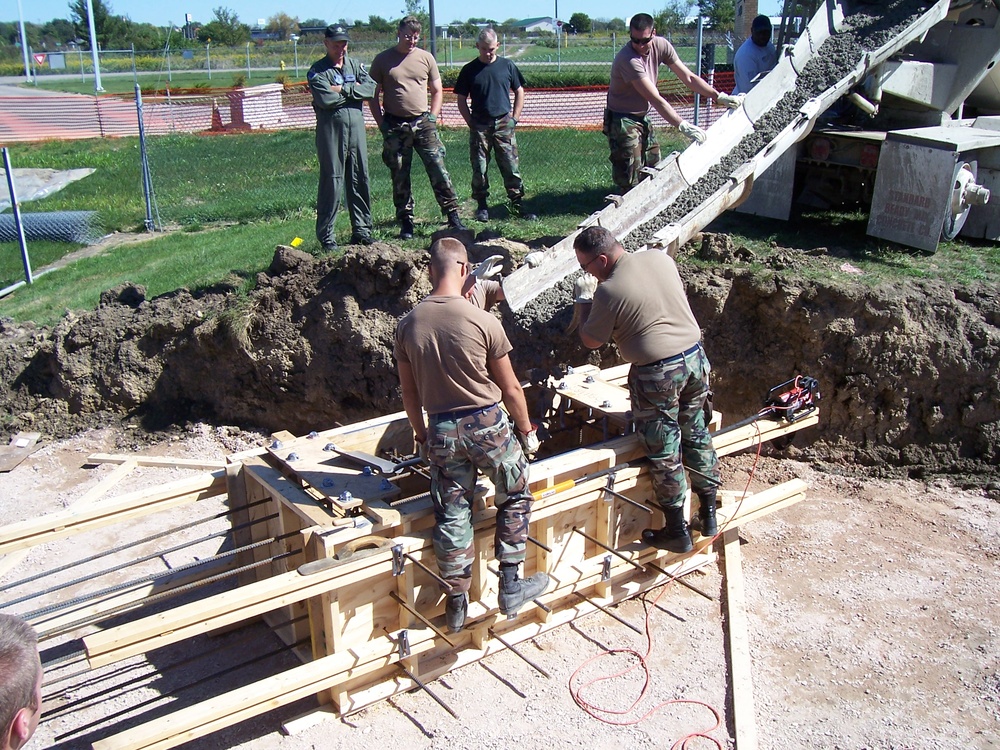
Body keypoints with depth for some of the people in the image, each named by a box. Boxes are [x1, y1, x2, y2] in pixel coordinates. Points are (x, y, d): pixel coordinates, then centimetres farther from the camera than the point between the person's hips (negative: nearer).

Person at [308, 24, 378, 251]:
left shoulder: (355, 65, 13)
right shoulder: (317, 70, -1)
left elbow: (370, 88, -3)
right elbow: (325, 99, -16)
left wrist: (342, 89, -11)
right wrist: (353, 89, -4)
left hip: (356, 126, 5)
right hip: (331, 129, -5)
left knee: (360, 180, 8)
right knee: (332, 182, -4)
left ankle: (361, 230, 17)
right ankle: (325, 236, 1)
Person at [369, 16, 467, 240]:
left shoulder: (426, 58, 8)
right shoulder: (382, 60, 3)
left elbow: (437, 91, 15)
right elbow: (374, 96, 6)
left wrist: (432, 117, 3)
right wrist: (382, 124, -3)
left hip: (423, 123, 1)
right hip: (395, 126, -1)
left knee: (438, 169, -5)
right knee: (400, 177, 3)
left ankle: (453, 215, -1)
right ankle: (406, 223, 11)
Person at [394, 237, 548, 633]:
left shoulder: (408, 325, -3)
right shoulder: (483, 321, -13)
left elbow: (409, 392, 6)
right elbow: (510, 388, -5)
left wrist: (421, 436, 20)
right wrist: (526, 430, 9)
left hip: (440, 429, 3)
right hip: (486, 423, -3)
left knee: (452, 514, 12)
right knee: (515, 496, 19)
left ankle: (457, 603, 23)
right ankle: (510, 585, 21)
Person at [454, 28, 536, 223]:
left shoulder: (507, 66, 5)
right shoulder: (469, 70, 4)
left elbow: (519, 92, 13)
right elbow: (461, 100, 8)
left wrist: (514, 118, 4)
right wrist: (471, 123, 0)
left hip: (504, 124, 0)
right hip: (480, 126, 0)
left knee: (511, 167, -1)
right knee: (479, 169, 1)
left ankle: (517, 205, 5)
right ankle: (482, 207, 12)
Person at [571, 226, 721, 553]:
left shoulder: (608, 291, -17)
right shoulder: (660, 257, 2)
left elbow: (591, 340, -3)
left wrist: (583, 299, 9)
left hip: (657, 374, -7)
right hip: (695, 357, 7)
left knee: (665, 454, 6)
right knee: (696, 436, 20)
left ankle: (677, 532, 17)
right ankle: (709, 515, 31)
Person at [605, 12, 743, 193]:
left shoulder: (661, 45, -8)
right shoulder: (627, 59, -29)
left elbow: (688, 77, -3)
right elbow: (655, 99, -33)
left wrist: (720, 97, -11)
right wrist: (683, 126, -38)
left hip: (643, 117, 8)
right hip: (623, 120, -8)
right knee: (631, 181, -10)